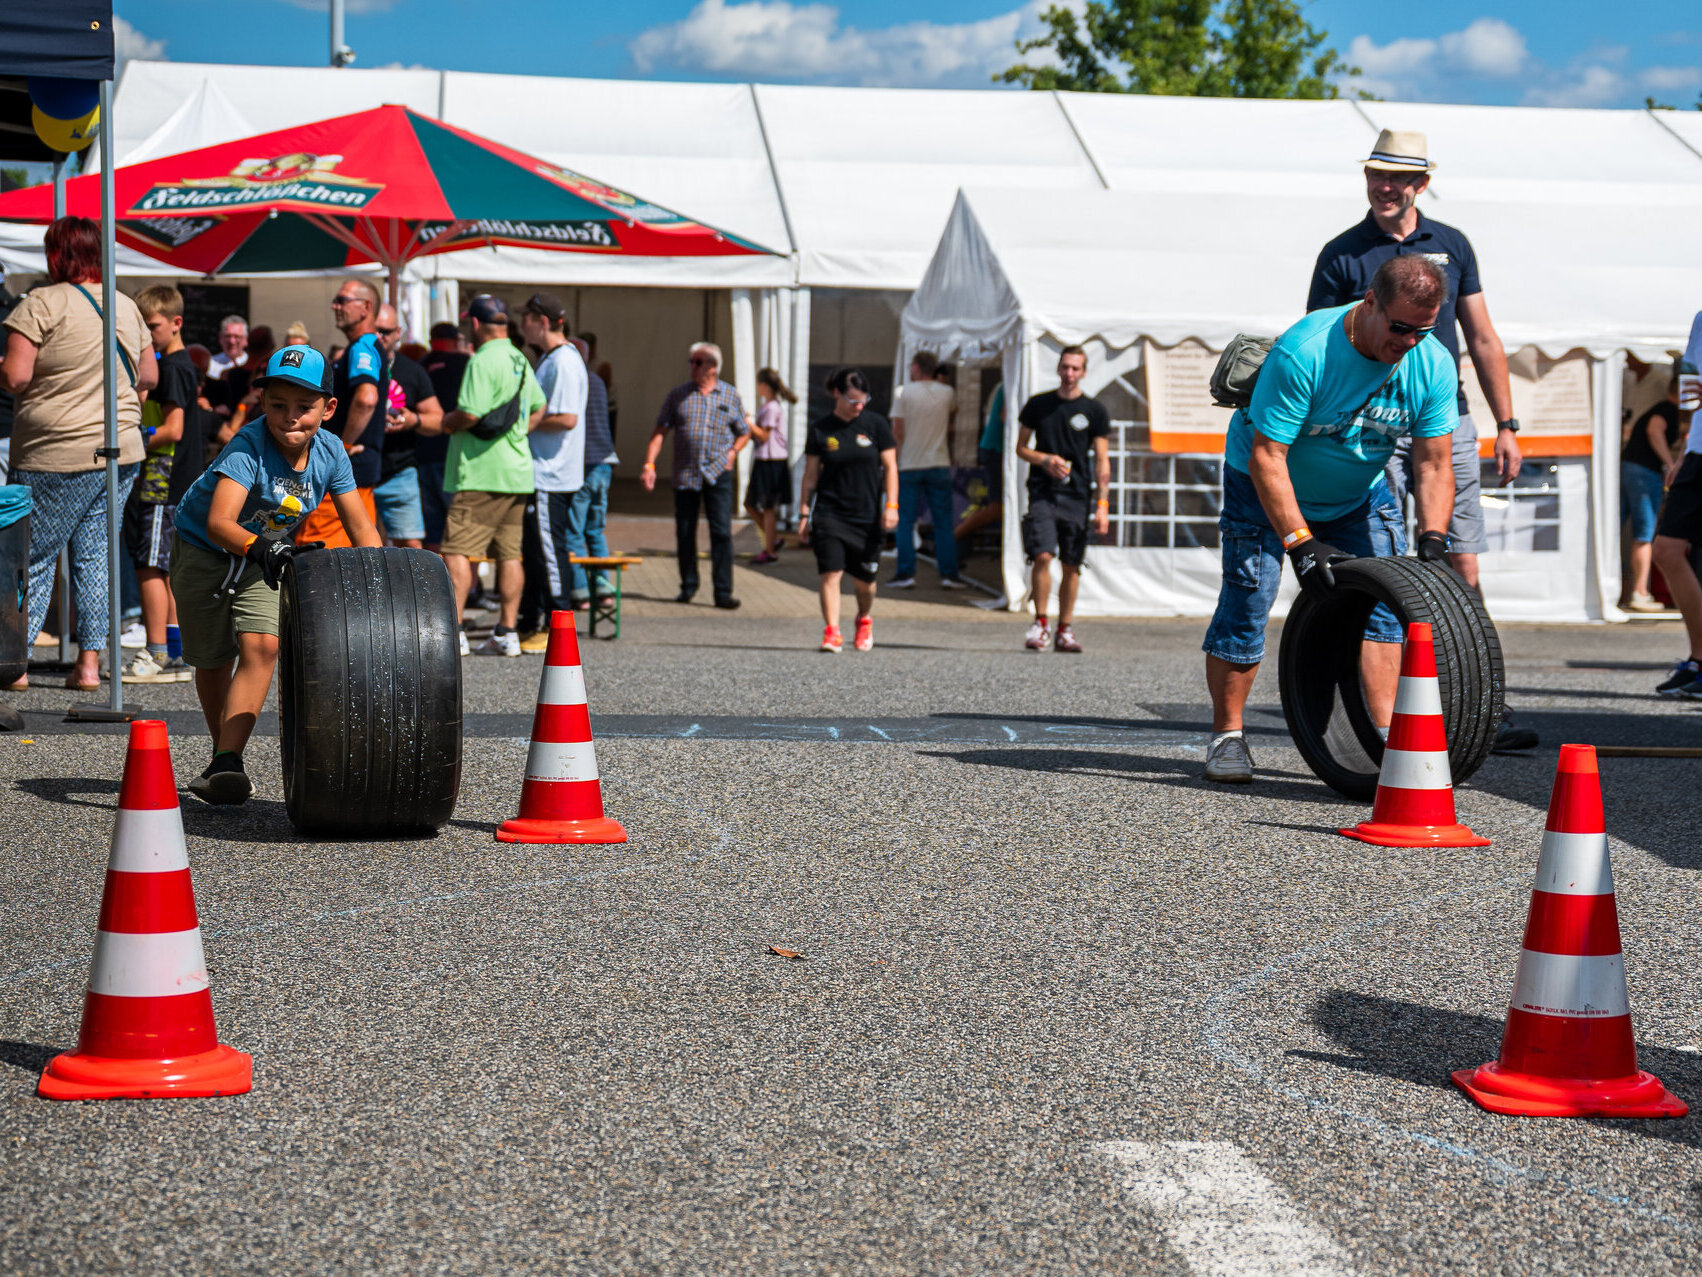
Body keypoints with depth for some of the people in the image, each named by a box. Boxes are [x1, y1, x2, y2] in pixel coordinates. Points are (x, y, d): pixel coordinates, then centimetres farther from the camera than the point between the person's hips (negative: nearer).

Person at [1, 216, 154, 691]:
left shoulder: (42, 303, -11)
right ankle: (89, 662, 7)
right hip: (123, 451, 6)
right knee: (94, 553, 10)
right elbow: (149, 376, 16)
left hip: (58, 458, -5)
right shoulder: (127, 307, 9)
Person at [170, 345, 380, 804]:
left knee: (261, 646, -20)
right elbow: (219, 522, -46)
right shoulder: (248, 447, -33)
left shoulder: (330, 453, -18)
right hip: (203, 553, -3)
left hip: (266, 558, 3)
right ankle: (226, 755, 32)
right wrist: (259, 547, -64)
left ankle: (227, 761, -24)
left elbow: (362, 529, -9)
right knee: (213, 661, 8)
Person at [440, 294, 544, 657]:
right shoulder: (520, 361, 15)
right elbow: (538, 408, 27)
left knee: (457, 550, -8)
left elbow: (469, 415, -20)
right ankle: (507, 633, 10)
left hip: (482, 473, -9)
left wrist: (446, 423, -1)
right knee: (509, 553, 9)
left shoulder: (483, 361, -13)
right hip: (517, 471, 9)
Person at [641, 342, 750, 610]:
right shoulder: (678, 395, 8)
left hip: (717, 474, -1)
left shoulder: (730, 396, 8)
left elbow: (744, 432, 17)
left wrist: (733, 452, -2)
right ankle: (688, 585, 21)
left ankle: (723, 592, -7)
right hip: (684, 474, 1)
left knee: (721, 532, -8)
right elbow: (660, 432, 4)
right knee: (684, 532, 6)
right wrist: (649, 464, -7)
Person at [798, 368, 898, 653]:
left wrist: (891, 505, -6)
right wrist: (804, 514, 3)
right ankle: (831, 632, -13)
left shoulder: (875, 424, 1)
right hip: (830, 513, -1)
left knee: (865, 580, 9)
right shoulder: (821, 430, 1)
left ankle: (864, 621, 36)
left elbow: (890, 467, 3)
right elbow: (810, 476, 6)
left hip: (868, 516, 1)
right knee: (830, 573, -14)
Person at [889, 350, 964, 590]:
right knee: (943, 522, 5)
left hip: (910, 465, -2)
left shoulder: (904, 392, -5)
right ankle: (948, 573, 2)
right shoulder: (947, 393, 3)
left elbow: (897, 431, -7)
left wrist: (893, 462, 0)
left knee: (905, 522, 3)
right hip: (939, 464, 2)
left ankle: (906, 572, -2)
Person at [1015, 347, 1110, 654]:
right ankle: (1040, 624, -3)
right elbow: (1021, 447, 14)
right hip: (1042, 492, 0)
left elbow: (1102, 461, 5)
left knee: (1071, 565, 3)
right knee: (1042, 556, -14)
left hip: (1076, 496, 0)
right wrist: (1045, 460, -8)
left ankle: (1064, 631, 11)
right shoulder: (1038, 405, 8)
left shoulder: (1095, 411, 5)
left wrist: (1102, 505, -2)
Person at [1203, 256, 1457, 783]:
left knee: (1386, 598, -7)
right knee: (1247, 602, -11)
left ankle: (1385, 735, -5)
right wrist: (1300, 542, -38)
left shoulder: (1434, 366, -19)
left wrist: (1432, 542, -29)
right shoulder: (1303, 353, -34)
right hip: (1268, 487, -4)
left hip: (1360, 492, 5)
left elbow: (1433, 464, -14)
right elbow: (1266, 456, -32)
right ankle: (1227, 736, 3)